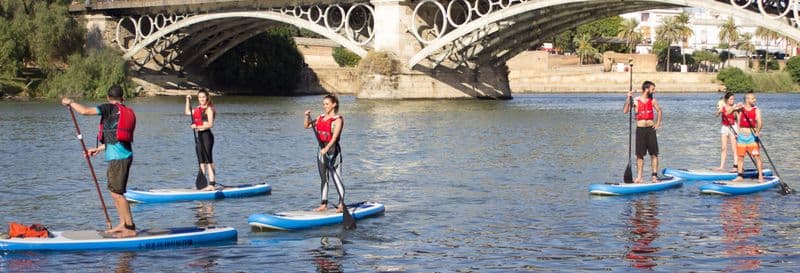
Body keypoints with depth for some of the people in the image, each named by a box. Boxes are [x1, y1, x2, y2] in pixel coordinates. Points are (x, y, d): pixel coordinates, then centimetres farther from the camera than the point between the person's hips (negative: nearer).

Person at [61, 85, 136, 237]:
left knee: (117, 193, -7)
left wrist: (70, 103, 5)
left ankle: (130, 229, -6)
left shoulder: (110, 108, -6)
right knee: (114, 191, 17)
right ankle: (122, 224, 21)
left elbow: (85, 111, -12)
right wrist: (98, 149, 32)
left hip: (117, 157, -9)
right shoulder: (127, 112, 19)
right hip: (122, 156, 9)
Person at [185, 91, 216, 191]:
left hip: (207, 135, -9)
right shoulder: (198, 109, 17)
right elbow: (187, 112, 32)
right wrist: (188, 100, 24)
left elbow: (210, 124, -17)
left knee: (208, 161, -11)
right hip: (199, 136, 9)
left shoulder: (208, 109, -8)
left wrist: (198, 127, -29)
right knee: (202, 162, 8)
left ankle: (212, 185, -13)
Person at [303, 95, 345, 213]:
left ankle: (341, 204, -2)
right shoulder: (321, 117, 12)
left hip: (333, 149, -7)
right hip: (322, 149, 7)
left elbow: (335, 136, -20)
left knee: (336, 177, -7)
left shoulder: (338, 119, -9)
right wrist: (307, 116, -1)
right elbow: (306, 126, 18)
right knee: (323, 178, 11)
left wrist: (326, 148, -32)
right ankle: (324, 204, 17)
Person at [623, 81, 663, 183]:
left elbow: (659, 111, 22)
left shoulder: (652, 101, 6)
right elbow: (625, 111, -13)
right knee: (640, 155, 1)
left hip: (650, 129, 2)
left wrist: (658, 123, 11)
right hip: (640, 129, -2)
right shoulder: (636, 100, -3)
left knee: (654, 153, -1)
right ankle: (639, 177, 5)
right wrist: (628, 98, -22)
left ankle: (655, 176, 4)